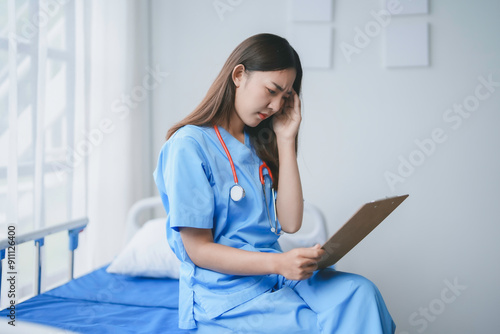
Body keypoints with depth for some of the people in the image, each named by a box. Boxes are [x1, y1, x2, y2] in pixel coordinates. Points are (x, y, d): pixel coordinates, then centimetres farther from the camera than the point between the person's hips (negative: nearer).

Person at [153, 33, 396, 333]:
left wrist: (286, 139, 2)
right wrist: (278, 263, -25)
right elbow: (198, 249, -12)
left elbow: (290, 223, 2)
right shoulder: (189, 145, -10)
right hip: (226, 294, -6)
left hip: (274, 275, 7)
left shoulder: (258, 145, 13)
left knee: (360, 291, -20)